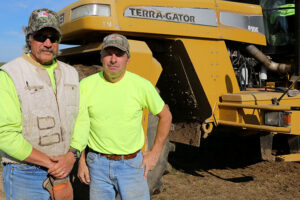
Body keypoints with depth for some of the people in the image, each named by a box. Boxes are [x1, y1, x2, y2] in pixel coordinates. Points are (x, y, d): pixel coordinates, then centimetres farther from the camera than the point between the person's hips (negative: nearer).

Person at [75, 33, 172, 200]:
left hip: (132, 165, -1)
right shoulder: (86, 85, -5)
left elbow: (165, 116, 5)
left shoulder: (142, 85, -8)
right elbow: (79, 125, 5)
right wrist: (81, 161, 3)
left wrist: (155, 153, 2)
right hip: (98, 164, 1)